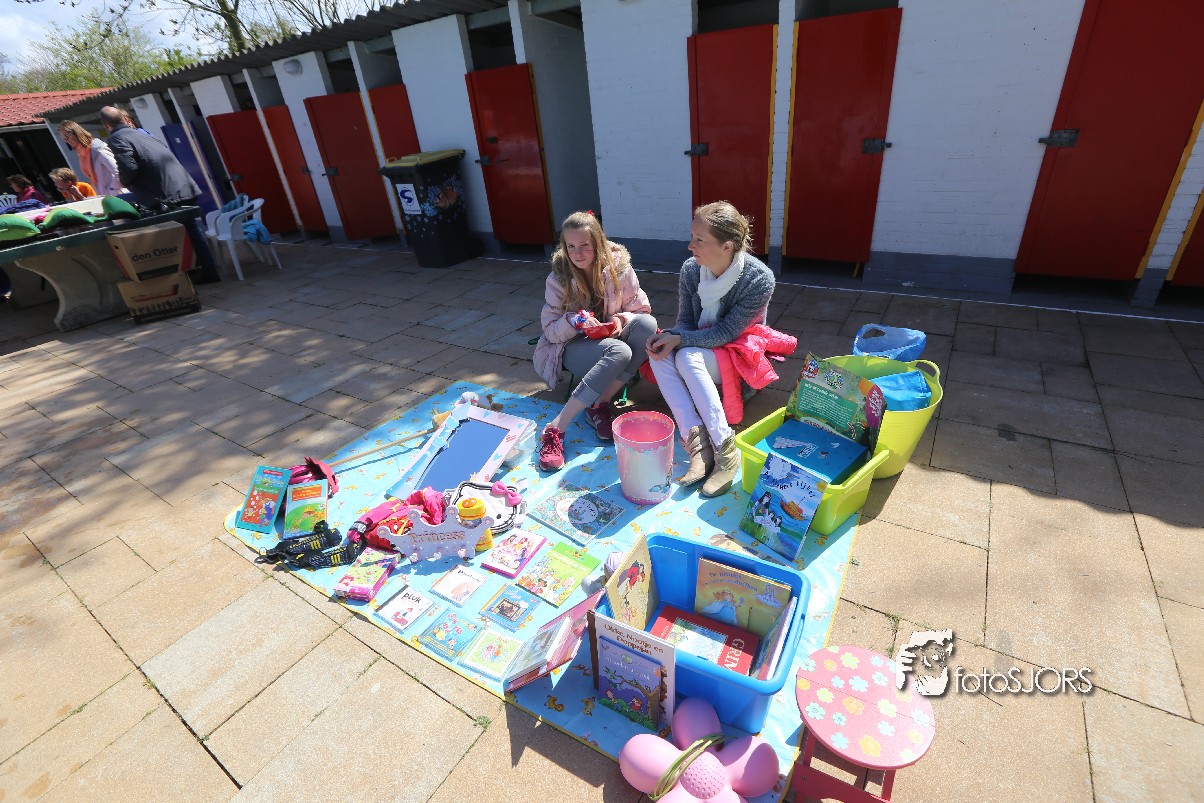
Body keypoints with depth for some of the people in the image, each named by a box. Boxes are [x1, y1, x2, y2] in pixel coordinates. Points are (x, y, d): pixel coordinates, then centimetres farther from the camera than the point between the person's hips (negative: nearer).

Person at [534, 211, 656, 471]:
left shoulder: (618, 267, -7)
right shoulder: (558, 278, -10)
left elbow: (642, 309, 1)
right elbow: (551, 331, -9)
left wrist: (622, 319, -21)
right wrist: (574, 321, -30)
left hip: (611, 337, 3)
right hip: (572, 345, -3)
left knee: (647, 324, -29)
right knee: (619, 353, -36)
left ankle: (600, 404, -24)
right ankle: (556, 428, -37)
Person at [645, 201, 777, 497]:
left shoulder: (759, 279, -23)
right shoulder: (690, 269, -9)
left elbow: (727, 333, -22)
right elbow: (685, 321, -3)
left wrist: (679, 340, -31)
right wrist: (669, 336, -25)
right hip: (700, 348, 5)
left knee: (688, 357, -34)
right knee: (658, 354, -27)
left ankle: (726, 450, -34)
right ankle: (698, 444, -35)